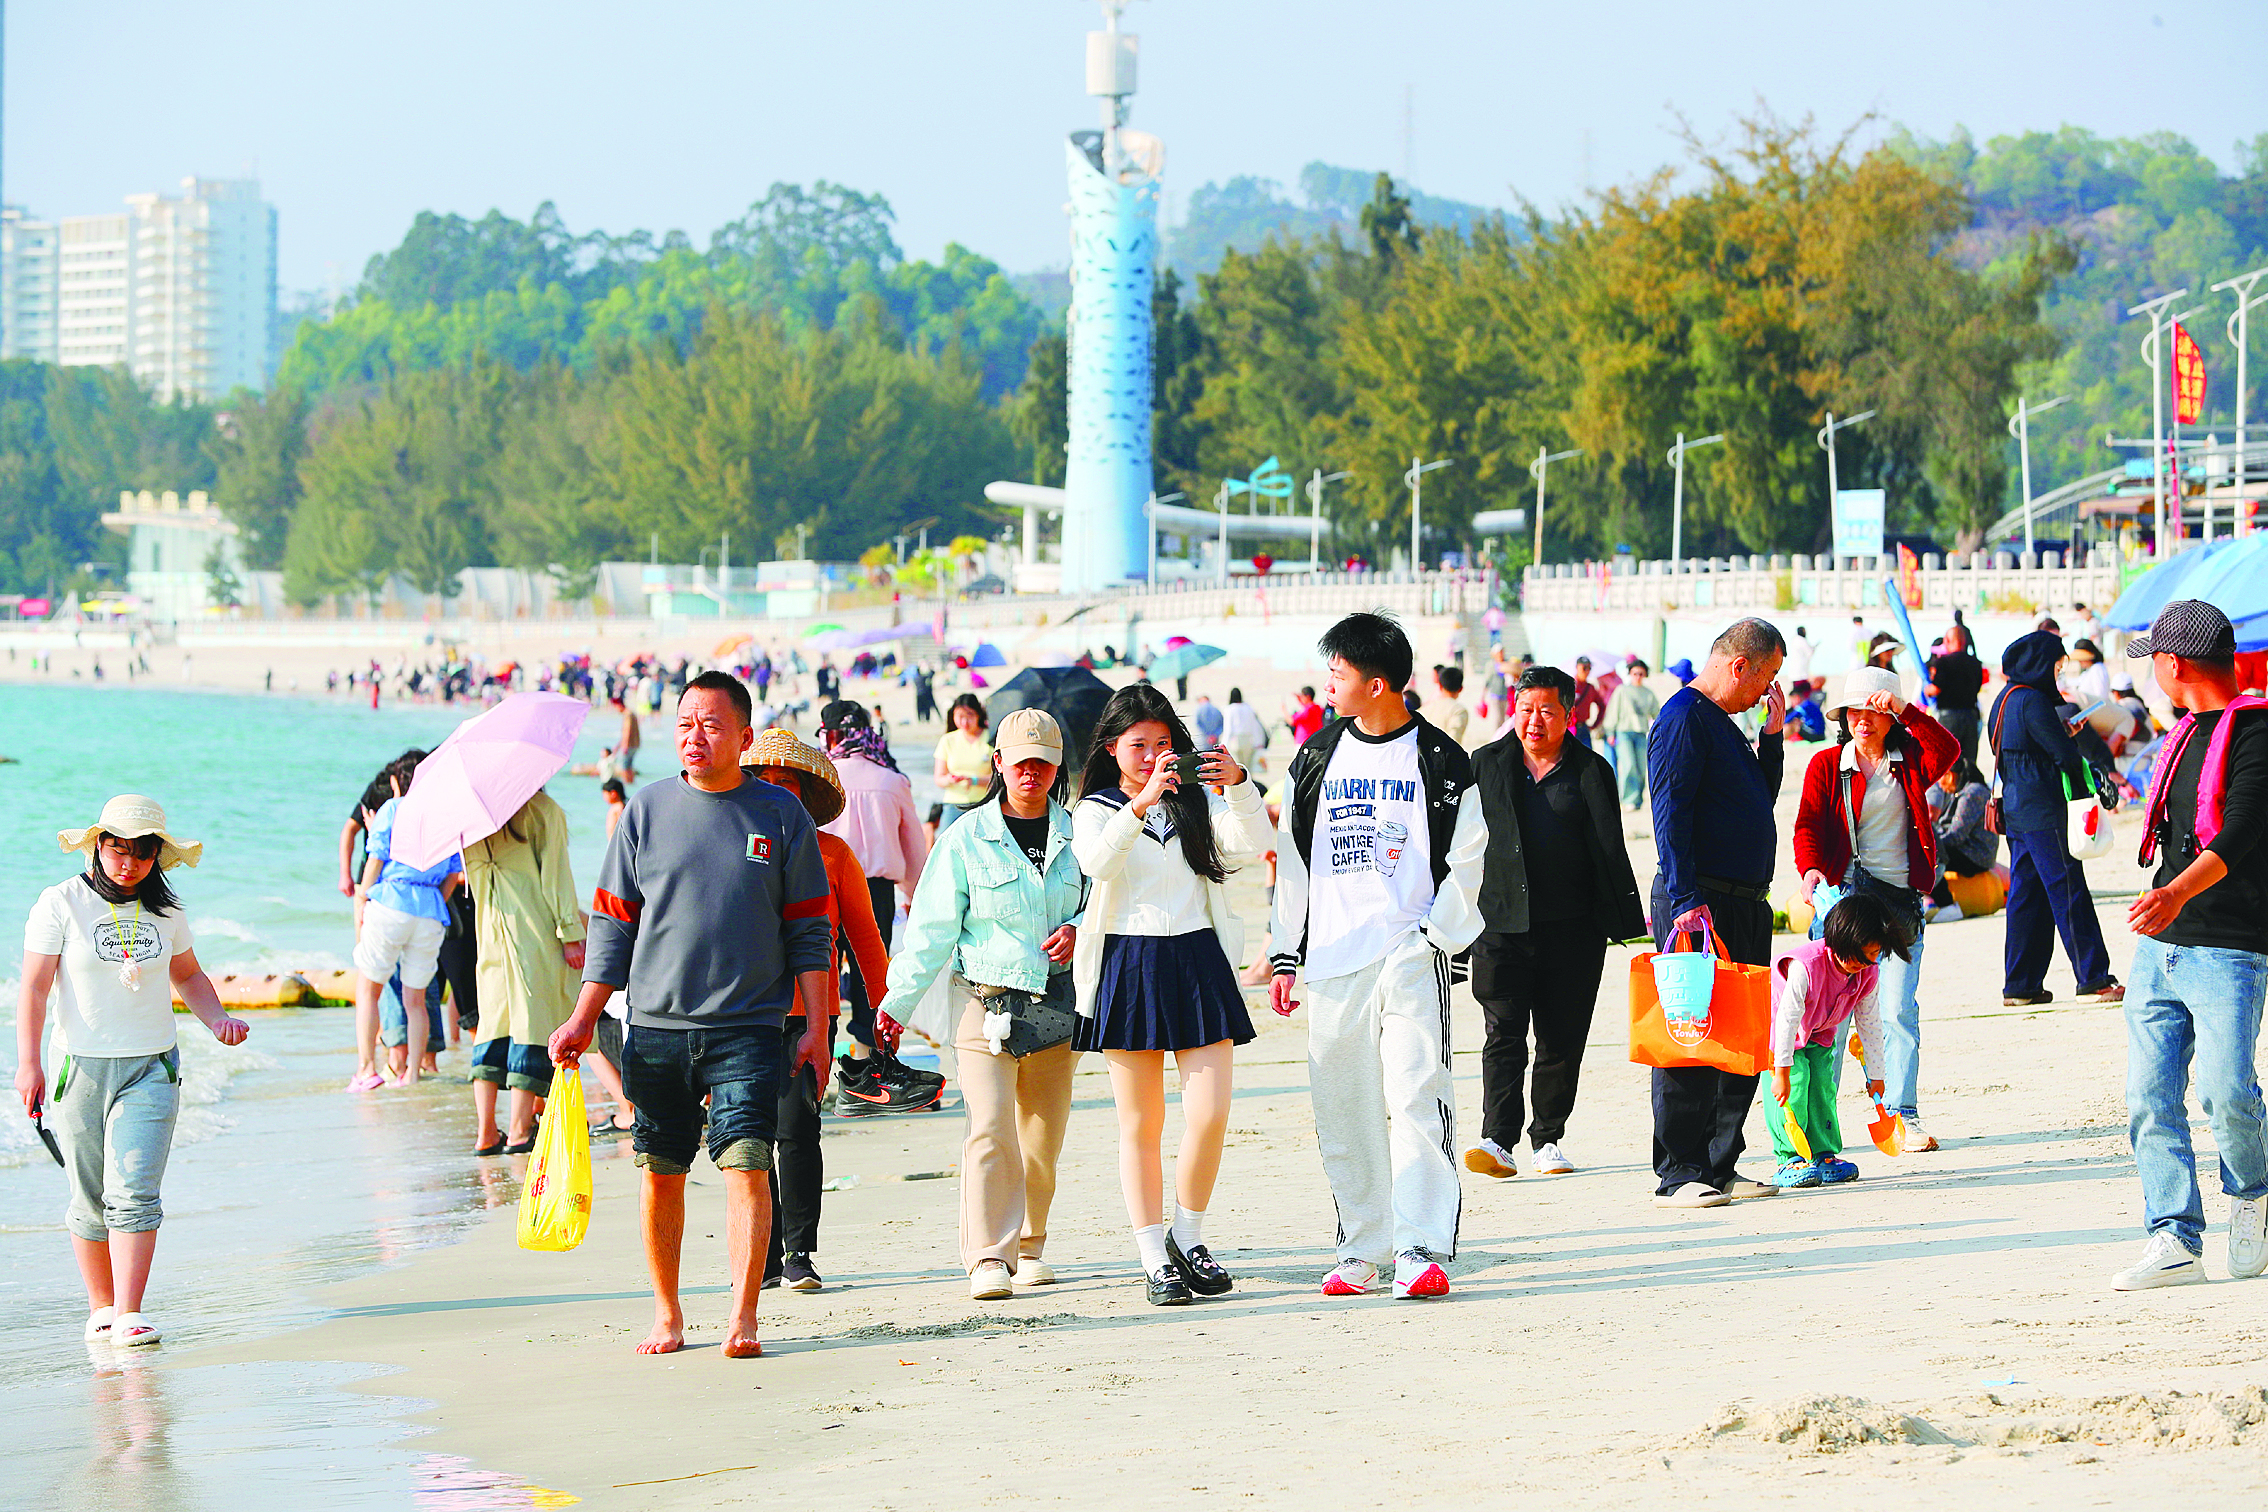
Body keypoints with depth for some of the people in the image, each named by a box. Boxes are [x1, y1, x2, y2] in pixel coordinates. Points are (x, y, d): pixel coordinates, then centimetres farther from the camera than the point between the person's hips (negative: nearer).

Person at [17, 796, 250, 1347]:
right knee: (91, 1199, 5)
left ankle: (129, 1314, -13)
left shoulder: (165, 910, 8)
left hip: (151, 1068, 2)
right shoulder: (62, 904, -4)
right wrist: (28, 1062, -16)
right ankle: (100, 1306, 21)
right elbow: (34, 987, -7)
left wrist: (216, 1018, 4)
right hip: (80, 1068, -2)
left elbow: (188, 975, 22)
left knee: (135, 1192, -11)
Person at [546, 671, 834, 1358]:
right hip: (657, 1025, 2)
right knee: (660, 1172, 5)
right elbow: (612, 924, 10)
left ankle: (743, 1318, -11)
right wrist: (583, 1018, 5)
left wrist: (816, 1027, 1)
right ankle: (667, 1314, 18)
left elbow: (808, 931, 6)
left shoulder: (781, 816, 4)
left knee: (745, 1165, -12)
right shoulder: (647, 811, 6)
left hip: (749, 1027, -2)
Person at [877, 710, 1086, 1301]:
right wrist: (896, 1004, -2)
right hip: (985, 1002, -3)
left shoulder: (1075, 835, 6)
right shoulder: (967, 839, 0)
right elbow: (930, 930, 1)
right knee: (990, 1130, -14)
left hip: (1057, 1002, 3)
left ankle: (1029, 1247, 24)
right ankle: (989, 1258, -12)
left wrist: (1078, 930, -7)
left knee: (1042, 1136, 7)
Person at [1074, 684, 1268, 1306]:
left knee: (1210, 1114, -7)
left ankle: (1188, 1238, 13)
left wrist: (1239, 787, -18)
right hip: (1129, 967, -2)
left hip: (1199, 960, 2)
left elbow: (1250, 846, -3)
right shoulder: (1096, 811, 5)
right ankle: (1155, 1261, 8)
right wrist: (1143, 803, -29)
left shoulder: (1195, 802, 14)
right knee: (1141, 1124, 1)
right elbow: (1096, 862, -18)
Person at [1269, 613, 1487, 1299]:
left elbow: (1465, 862, 2)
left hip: (1410, 955, -4)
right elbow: (1293, 862, 16)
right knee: (1344, 1112, 5)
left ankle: (1422, 1250, -16)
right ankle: (1361, 1250, 14)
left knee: (1416, 1098, -14)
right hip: (1332, 960, 4)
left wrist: (1434, 934, -9)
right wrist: (1285, 956, 13)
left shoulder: (1440, 761, 1)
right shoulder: (1317, 759, 13)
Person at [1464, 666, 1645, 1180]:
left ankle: (1548, 1138, 18)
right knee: (1503, 1031, -10)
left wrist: (1625, 920, 0)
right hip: (1503, 922, 0)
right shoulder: (1485, 766, 9)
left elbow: (1610, 850, 5)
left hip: (1573, 926, 1)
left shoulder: (1591, 772, 6)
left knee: (1562, 1039, 5)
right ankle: (1498, 1141, -18)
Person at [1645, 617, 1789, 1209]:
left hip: (1745, 906, 10)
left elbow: (1760, 799, 26)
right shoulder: (1685, 717, -10)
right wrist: (1686, 900, -24)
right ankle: (1679, 1175, -7)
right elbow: (1670, 814, -18)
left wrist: (1771, 734, 15)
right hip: (1699, 903, -10)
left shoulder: (1722, 723, 21)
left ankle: (1719, 1166, 16)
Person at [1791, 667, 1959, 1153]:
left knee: (1899, 1010, -4)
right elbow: (1808, 825, -2)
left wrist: (1906, 711, -21)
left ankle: (1904, 1116, -2)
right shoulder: (1827, 765, 7)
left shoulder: (1910, 762, 9)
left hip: (1900, 896, 1)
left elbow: (1947, 751, -12)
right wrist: (1811, 870, -20)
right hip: (1842, 892, -1)